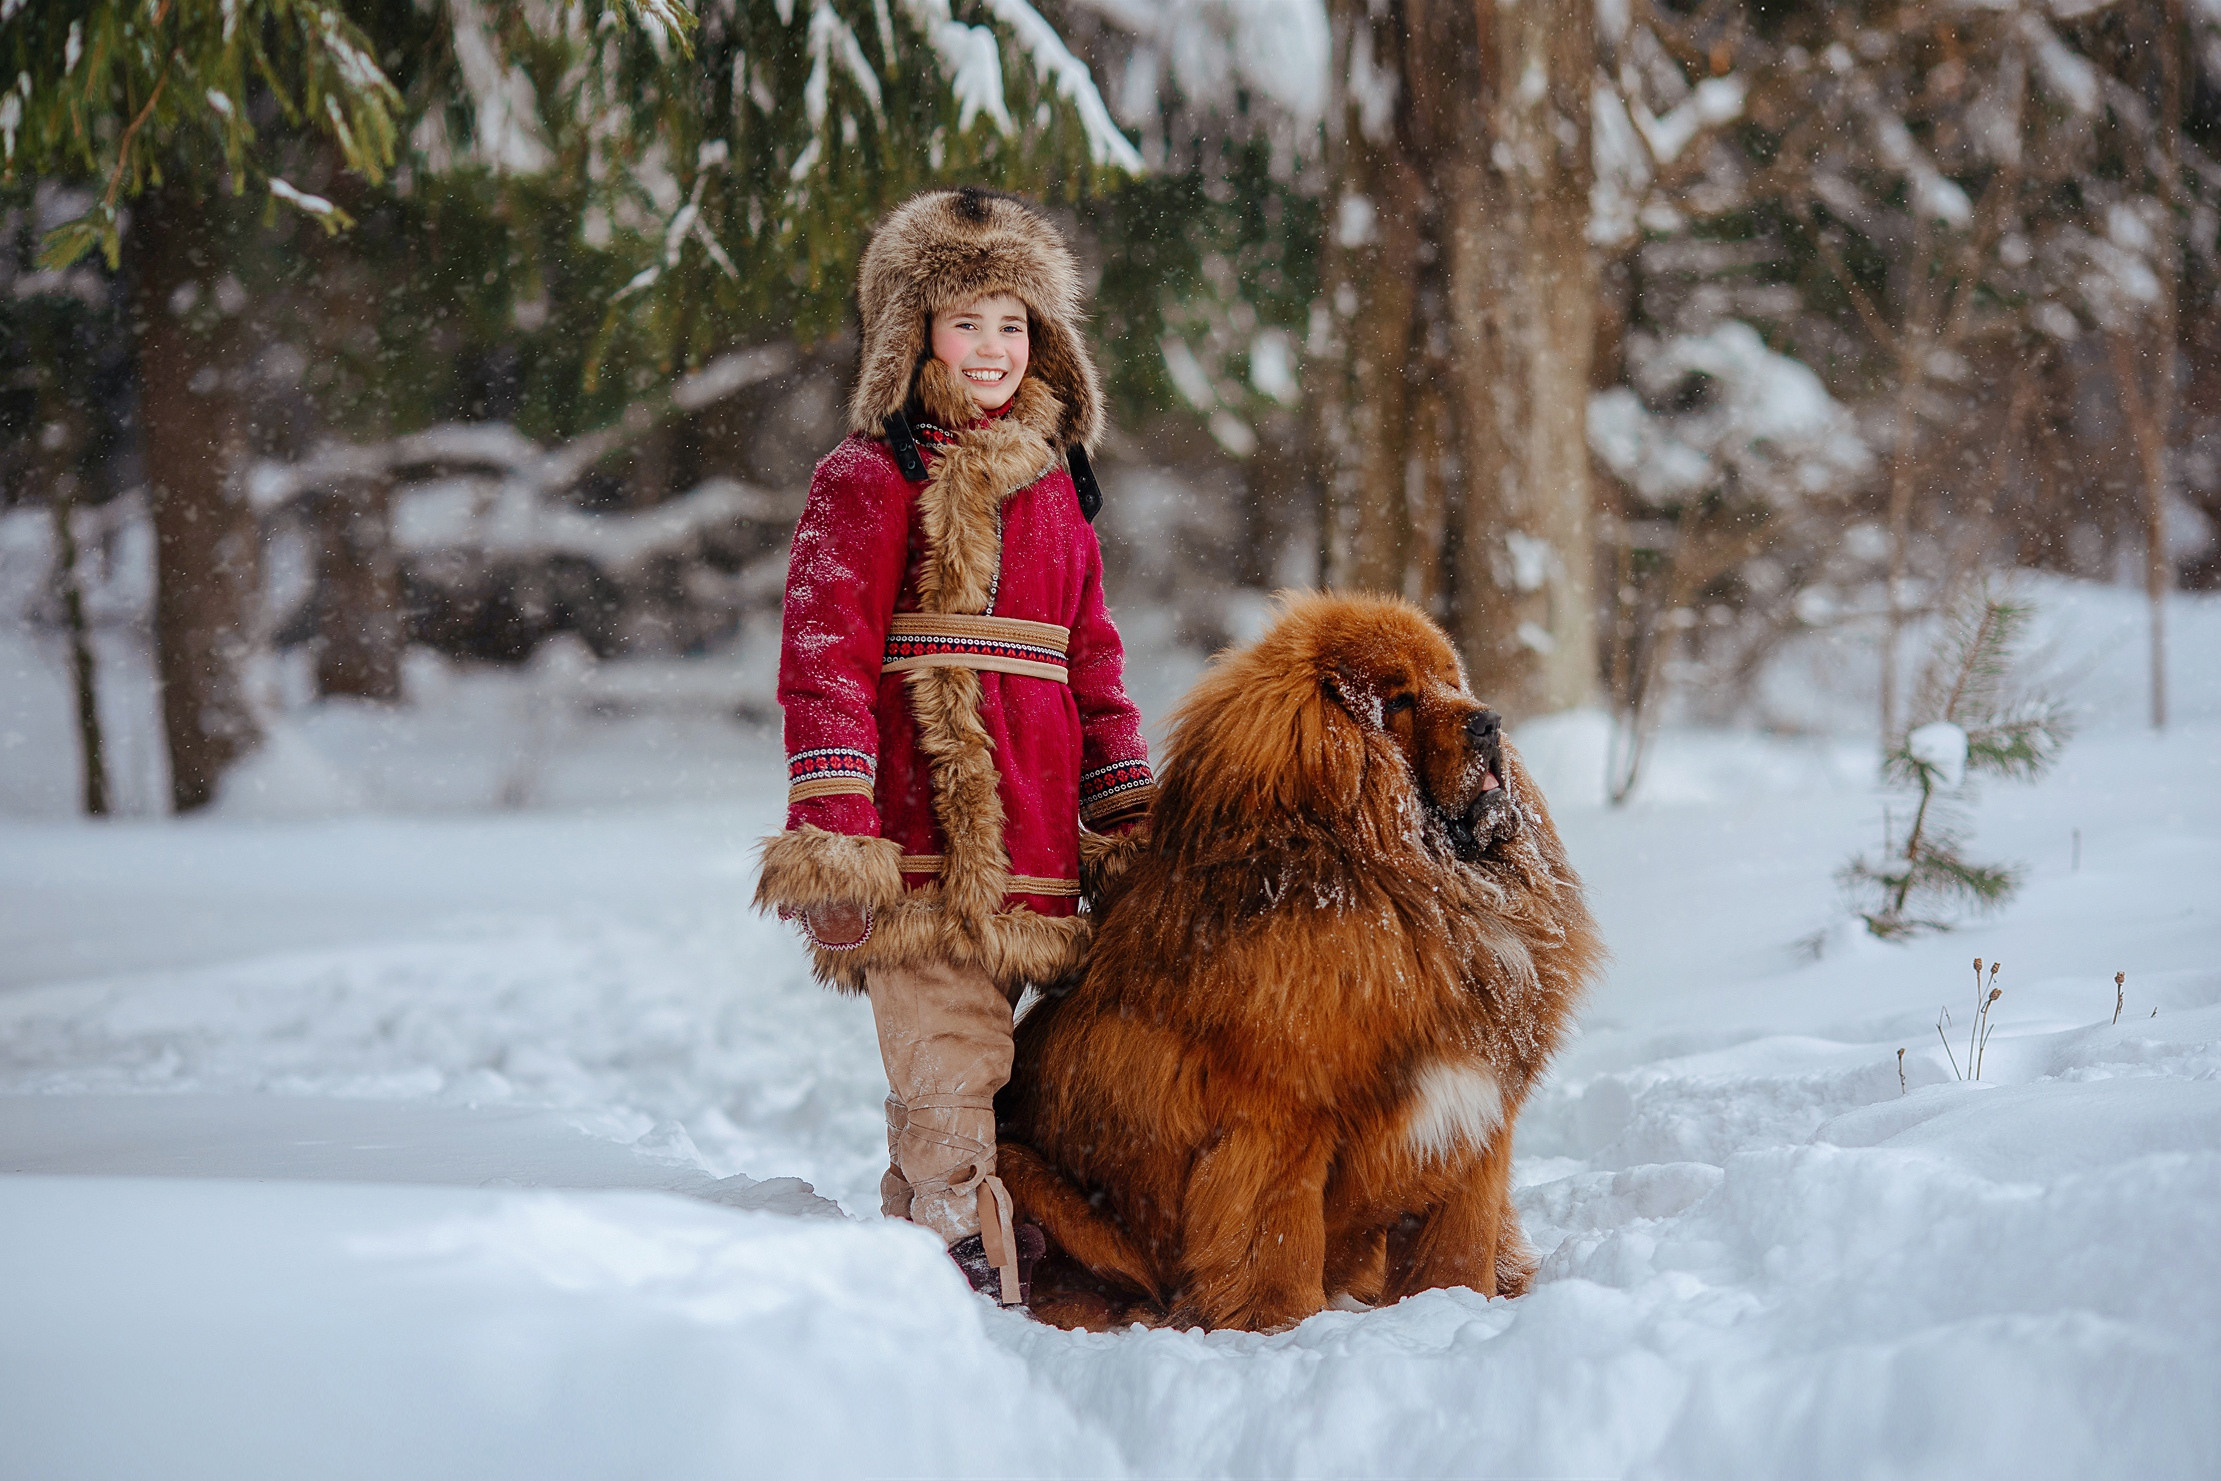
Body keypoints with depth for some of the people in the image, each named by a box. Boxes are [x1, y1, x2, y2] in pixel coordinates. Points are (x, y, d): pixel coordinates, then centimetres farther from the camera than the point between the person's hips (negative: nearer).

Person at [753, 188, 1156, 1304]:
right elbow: (824, 654, -6)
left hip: (1033, 839, 6)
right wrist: (830, 830, -14)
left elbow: (1093, 659, 24)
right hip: (925, 841, -6)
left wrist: (1127, 812, 19)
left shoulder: (1055, 483, 19)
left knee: (960, 1080, 9)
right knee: (950, 1072, -10)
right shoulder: (872, 476, -1)